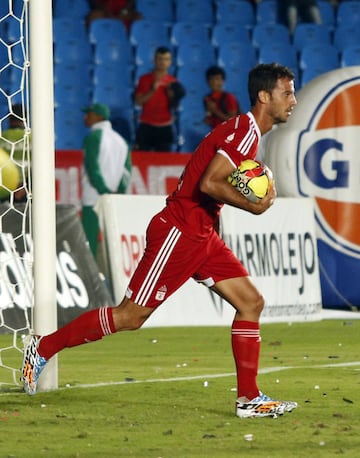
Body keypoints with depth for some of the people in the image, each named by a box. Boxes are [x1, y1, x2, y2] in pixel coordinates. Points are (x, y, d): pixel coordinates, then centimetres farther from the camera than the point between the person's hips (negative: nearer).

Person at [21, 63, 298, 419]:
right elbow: (209, 183, -26)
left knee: (251, 302, 2)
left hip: (201, 235, 10)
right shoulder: (244, 131, -16)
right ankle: (44, 347, 7)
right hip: (178, 232, -10)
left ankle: (249, 399, 3)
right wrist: (252, 206, -20)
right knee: (131, 316, -5)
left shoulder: (248, 132, 15)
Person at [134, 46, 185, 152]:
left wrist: (172, 96, -14)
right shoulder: (145, 79, 3)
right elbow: (138, 101, -5)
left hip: (165, 127, 1)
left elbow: (173, 107, 6)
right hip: (146, 126, -1)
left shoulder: (173, 83, 6)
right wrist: (152, 90, -16)